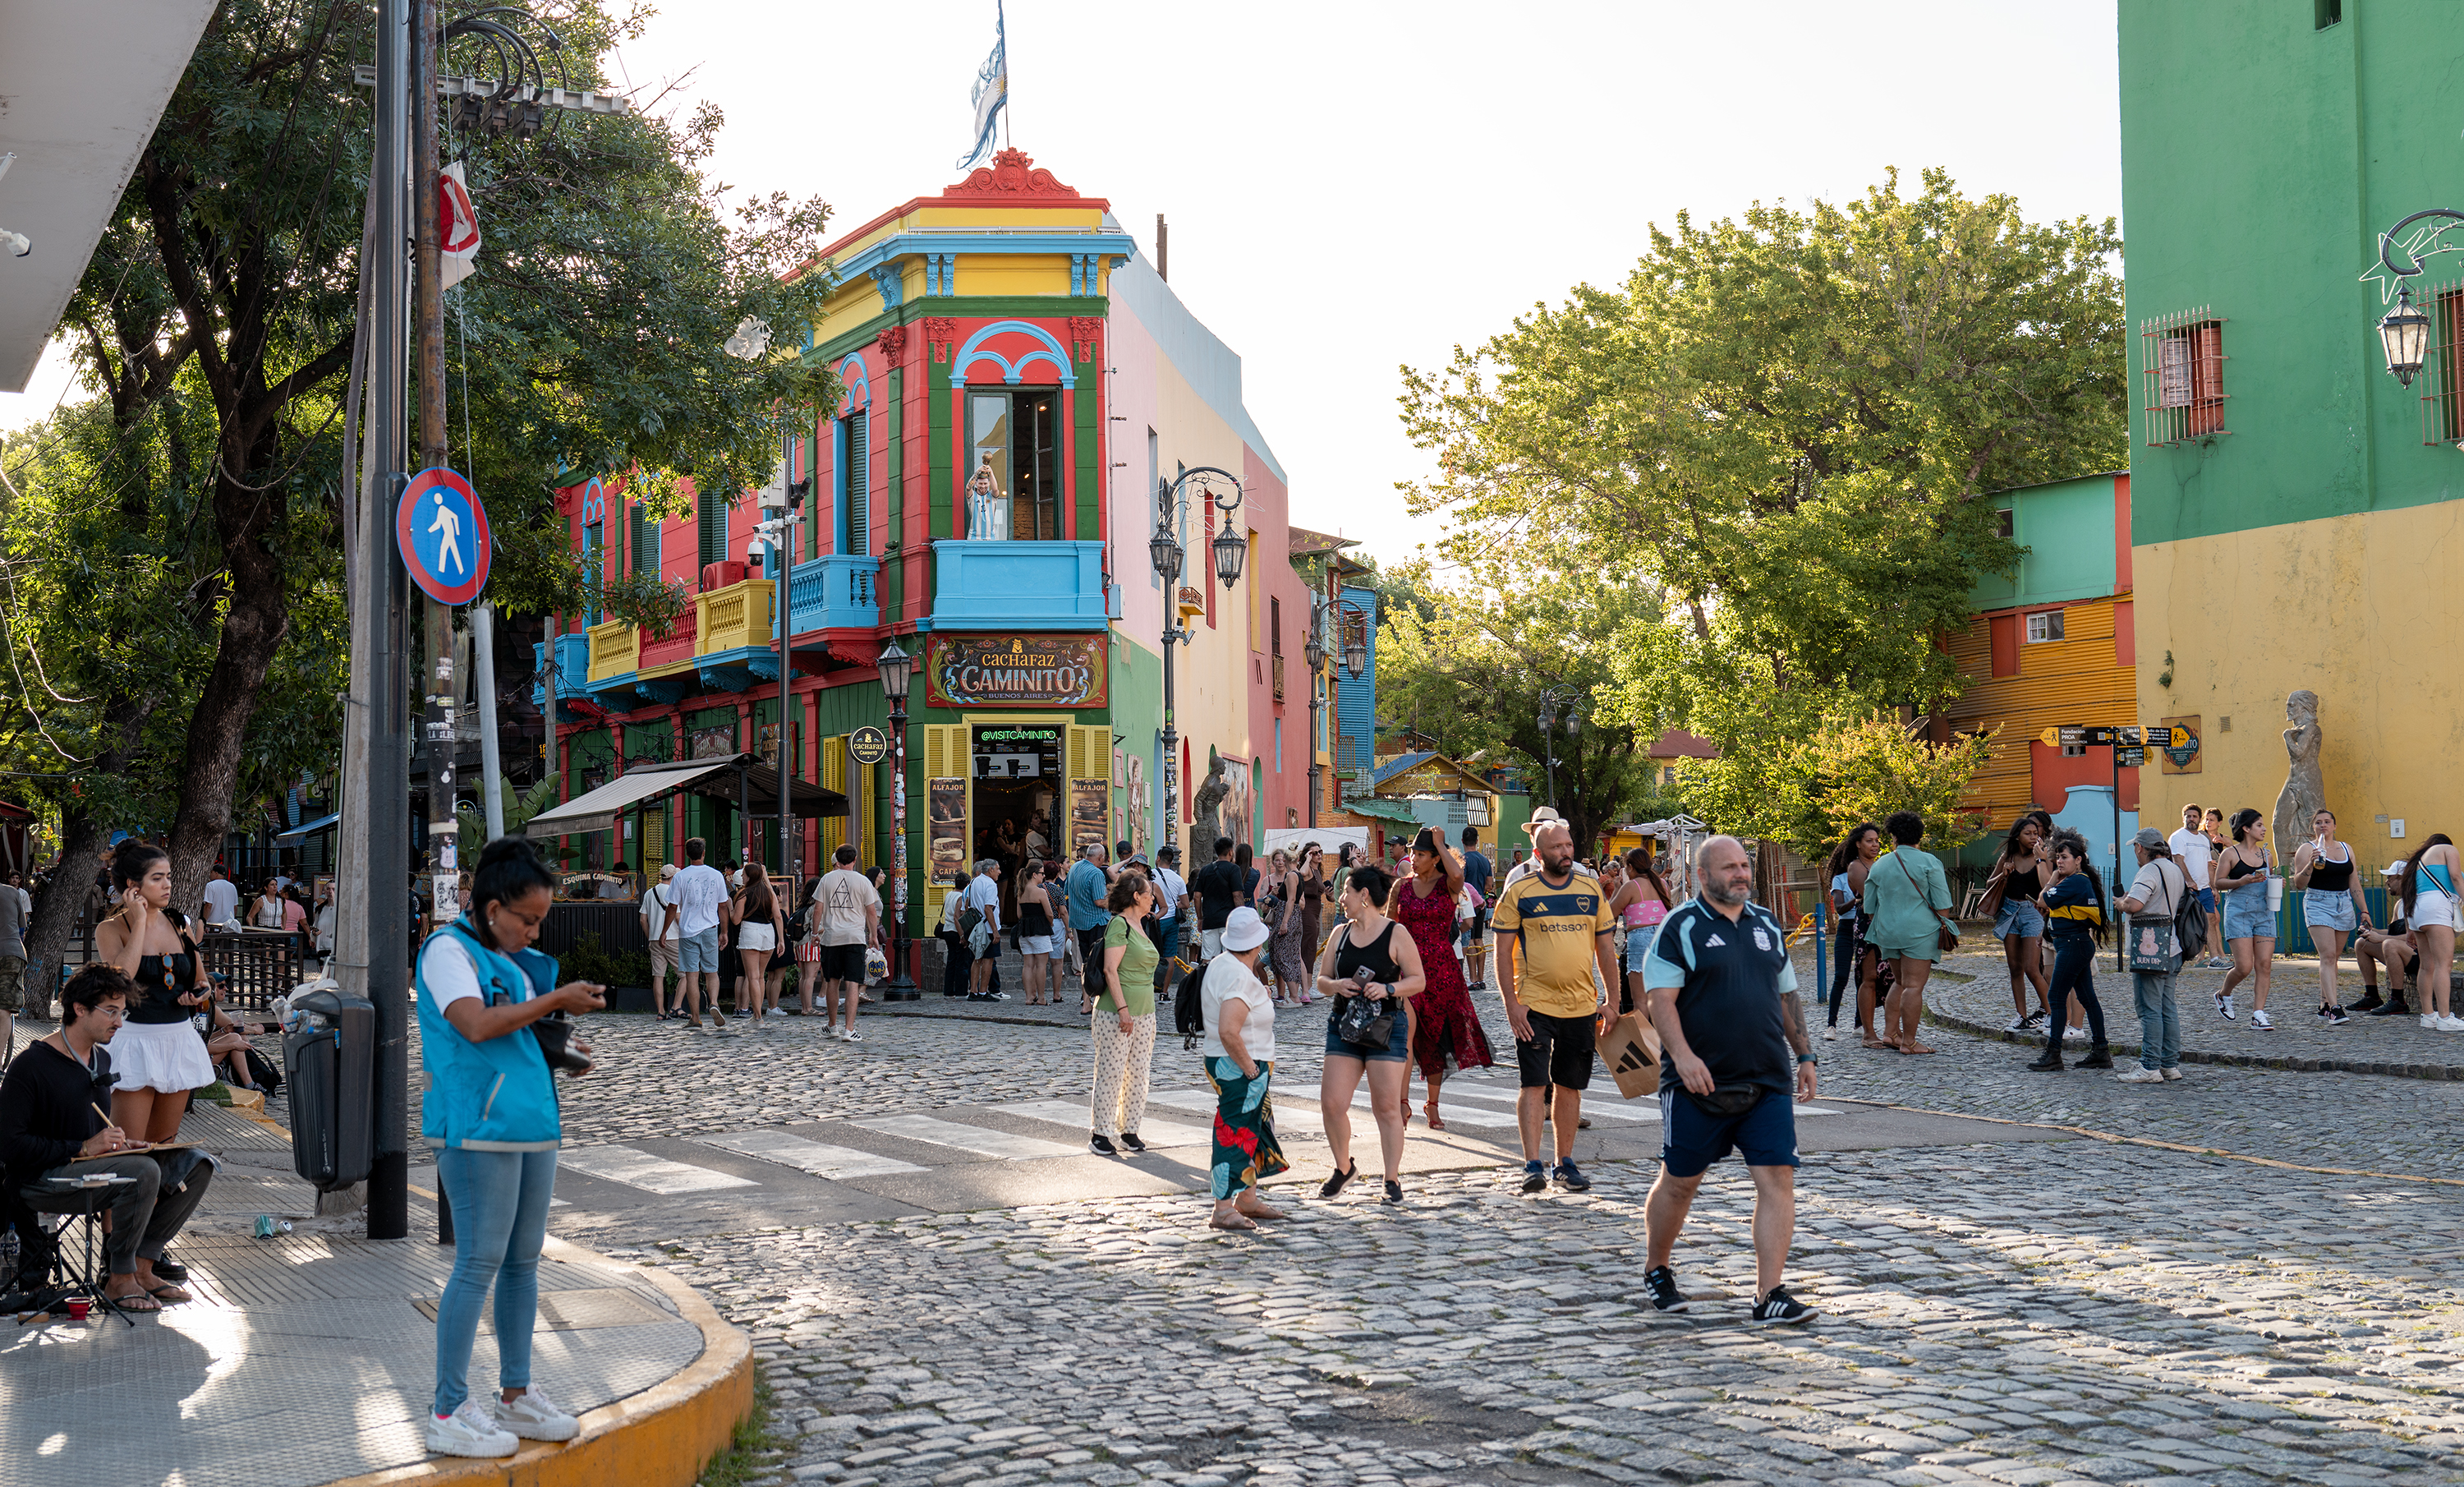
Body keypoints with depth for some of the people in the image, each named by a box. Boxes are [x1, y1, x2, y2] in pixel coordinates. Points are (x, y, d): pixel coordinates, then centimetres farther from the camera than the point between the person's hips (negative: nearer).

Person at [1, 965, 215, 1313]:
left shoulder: (103, 1060, 14)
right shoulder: (29, 1066, -12)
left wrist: (117, 1142, 4)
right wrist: (84, 1149, -21)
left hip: (91, 1166, 9)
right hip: (40, 1180, -9)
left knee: (196, 1166, -5)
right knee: (143, 1171, -33)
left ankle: (142, 1267, -4)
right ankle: (120, 1282, -19)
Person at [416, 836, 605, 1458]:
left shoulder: (513, 960, 18)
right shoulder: (449, 950, -8)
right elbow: (477, 1026, -22)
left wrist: (558, 1050, 8)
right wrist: (556, 1000, -18)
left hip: (532, 1122, 9)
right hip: (478, 1127, -9)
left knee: (523, 1261, 12)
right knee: (479, 1265, -7)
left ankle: (516, 1395, 21)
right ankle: (449, 1412, -1)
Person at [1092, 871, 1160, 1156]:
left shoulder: (1138, 927, 15)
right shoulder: (1118, 924, -12)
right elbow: (1111, 970, -18)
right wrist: (1123, 1009, -23)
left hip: (1144, 1013, 9)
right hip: (1116, 1014, -9)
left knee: (1138, 1074, 9)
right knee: (1111, 1073, -3)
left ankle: (1129, 1130, 18)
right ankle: (1100, 1134, 3)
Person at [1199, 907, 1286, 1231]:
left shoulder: (1219, 964, 7)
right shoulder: (1241, 979, -23)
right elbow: (1228, 1032, -31)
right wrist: (1250, 1068, -22)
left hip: (1224, 1062, 10)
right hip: (1239, 1068, -10)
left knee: (1255, 1130, 19)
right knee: (1235, 1135, -5)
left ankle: (1247, 1199, 29)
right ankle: (1222, 1210, -1)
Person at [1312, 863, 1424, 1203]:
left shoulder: (1396, 935, -3)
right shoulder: (1340, 935, 12)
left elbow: (1418, 980, -2)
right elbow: (1322, 980, 15)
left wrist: (1388, 989, -19)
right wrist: (1336, 985, -8)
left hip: (1386, 1026, -5)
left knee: (1387, 1107, -4)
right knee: (1331, 1104, -2)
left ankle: (1392, 1179, 6)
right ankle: (1344, 1167, 19)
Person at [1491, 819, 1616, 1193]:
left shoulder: (1591, 889, 7)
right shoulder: (1518, 892, -3)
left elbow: (1604, 948, 13)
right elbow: (1503, 951, -3)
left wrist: (1612, 1000, 9)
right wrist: (1511, 1003, -10)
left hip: (1582, 1005, 3)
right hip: (1535, 1004, -3)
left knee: (1570, 1087, 10)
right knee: (1534, 1084, -8)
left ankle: (1566, 1163, 19)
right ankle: (1533, 1166, -6)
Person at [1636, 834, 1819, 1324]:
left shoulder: (1766, 925, 14)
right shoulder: (1680, 928, -5)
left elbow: (1787, 995, 21)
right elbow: (1661, 998, -12)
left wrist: (1805, 1055, 17)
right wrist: (1682, 1055, -23)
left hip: (1769, 1082, 4)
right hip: (1699, 1082, -4)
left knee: (1777, 1179, -7)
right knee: (1679, 1182, 7)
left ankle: (1769, 1295, -4)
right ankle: (1656, 1273, 29)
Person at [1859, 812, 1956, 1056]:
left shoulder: (1878, 866, 9)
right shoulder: (1928, 862, -3)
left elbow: (1869, 907, 15)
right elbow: (1942, 903, -7)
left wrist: (1877, 934, 25)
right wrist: (1945, 929, 2)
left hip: (1888, 932, 5)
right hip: (1920, 931, -5)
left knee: (1900, 982, 20)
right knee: (1913, 986, -4)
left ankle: (1890, 1033, 15)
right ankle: (1908, 1042, -4)